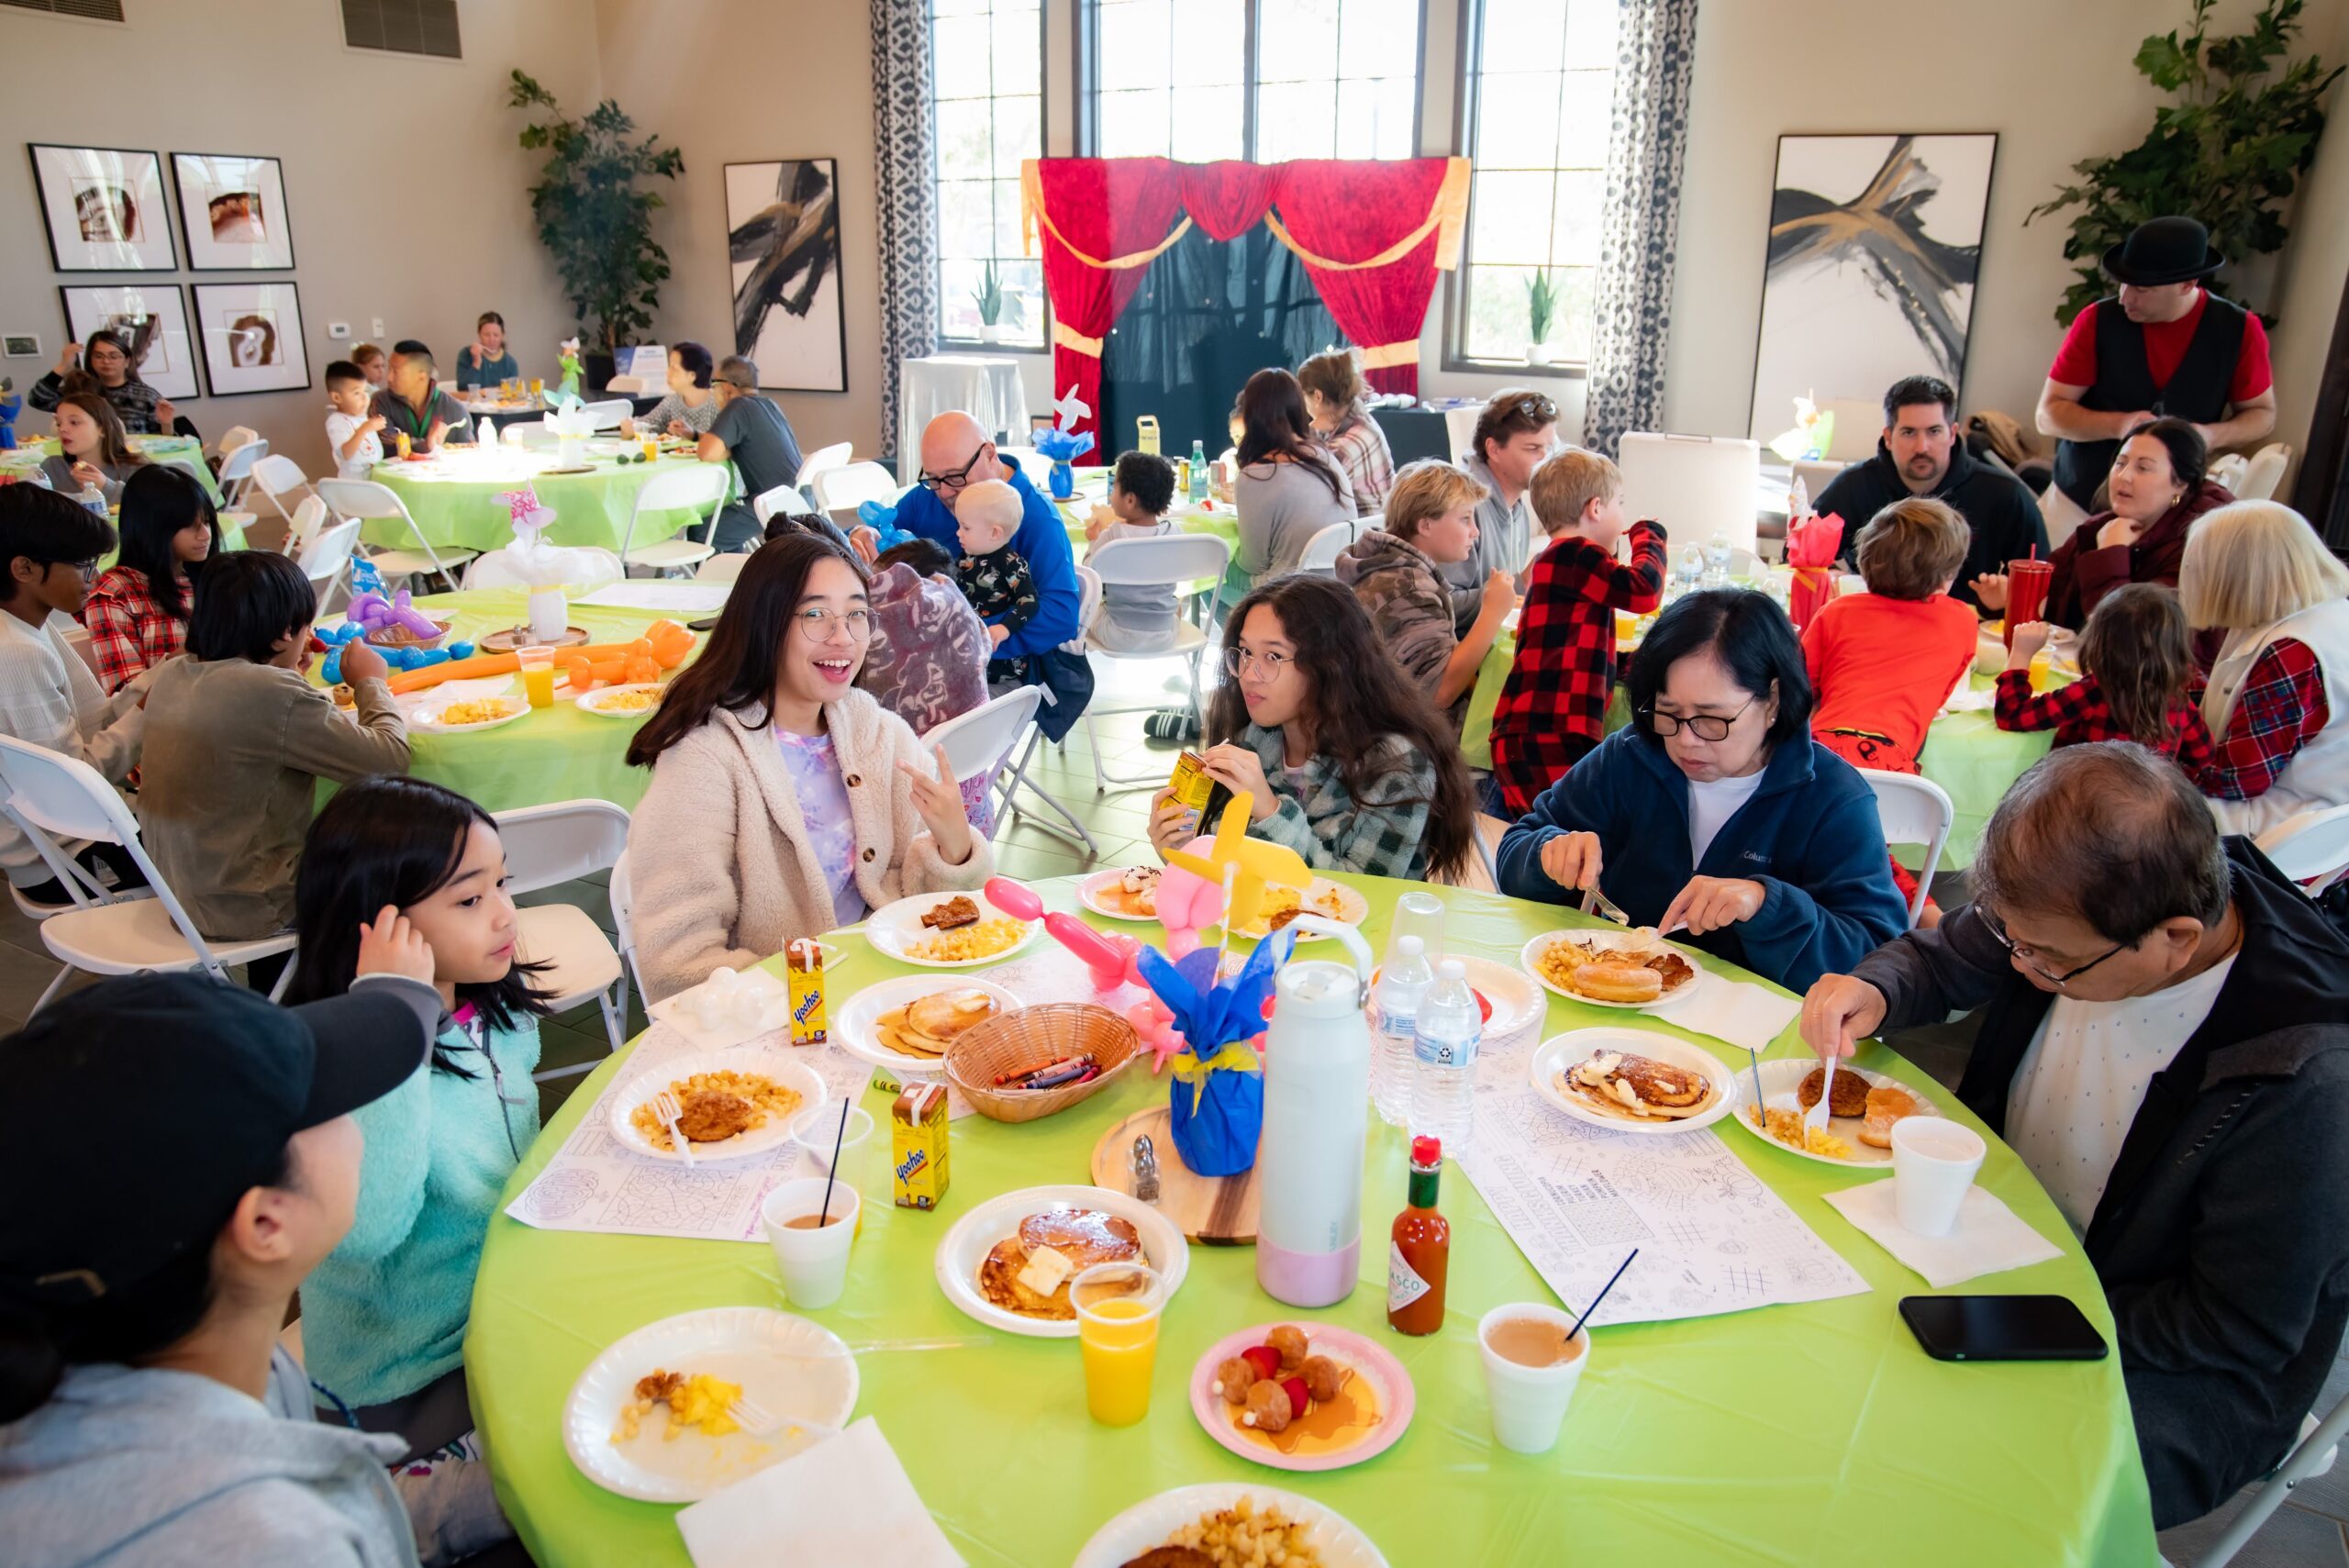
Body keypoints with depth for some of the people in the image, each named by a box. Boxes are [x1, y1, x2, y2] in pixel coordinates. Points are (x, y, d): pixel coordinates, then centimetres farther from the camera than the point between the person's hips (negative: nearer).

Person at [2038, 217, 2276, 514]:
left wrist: (2213, 436, -14)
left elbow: (2262, 413, 7)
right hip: (2081, 500, 0)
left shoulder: (2238, 329, -5)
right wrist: (2119, 425, -23)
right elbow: (2049, 414, -7)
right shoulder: (2097, 321, -9)